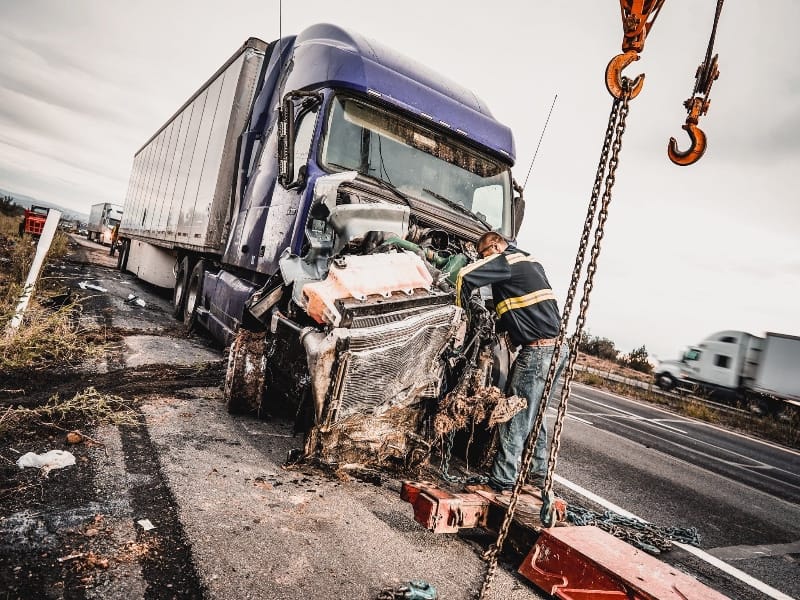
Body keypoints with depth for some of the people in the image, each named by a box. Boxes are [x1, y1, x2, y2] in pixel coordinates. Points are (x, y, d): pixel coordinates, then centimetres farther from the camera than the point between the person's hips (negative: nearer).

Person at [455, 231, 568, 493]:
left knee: (514, 418, -4)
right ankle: (537, 474, 29)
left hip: (538, 351, -9)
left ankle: (501, 483, 1)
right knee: (533, 416, 20)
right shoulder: (530, 261, 20)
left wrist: (460, 308, -3)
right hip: (557, 347, 9)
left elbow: (466, 275, -18)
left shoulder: (506, 260, -7)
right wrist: (499, 325, 21)